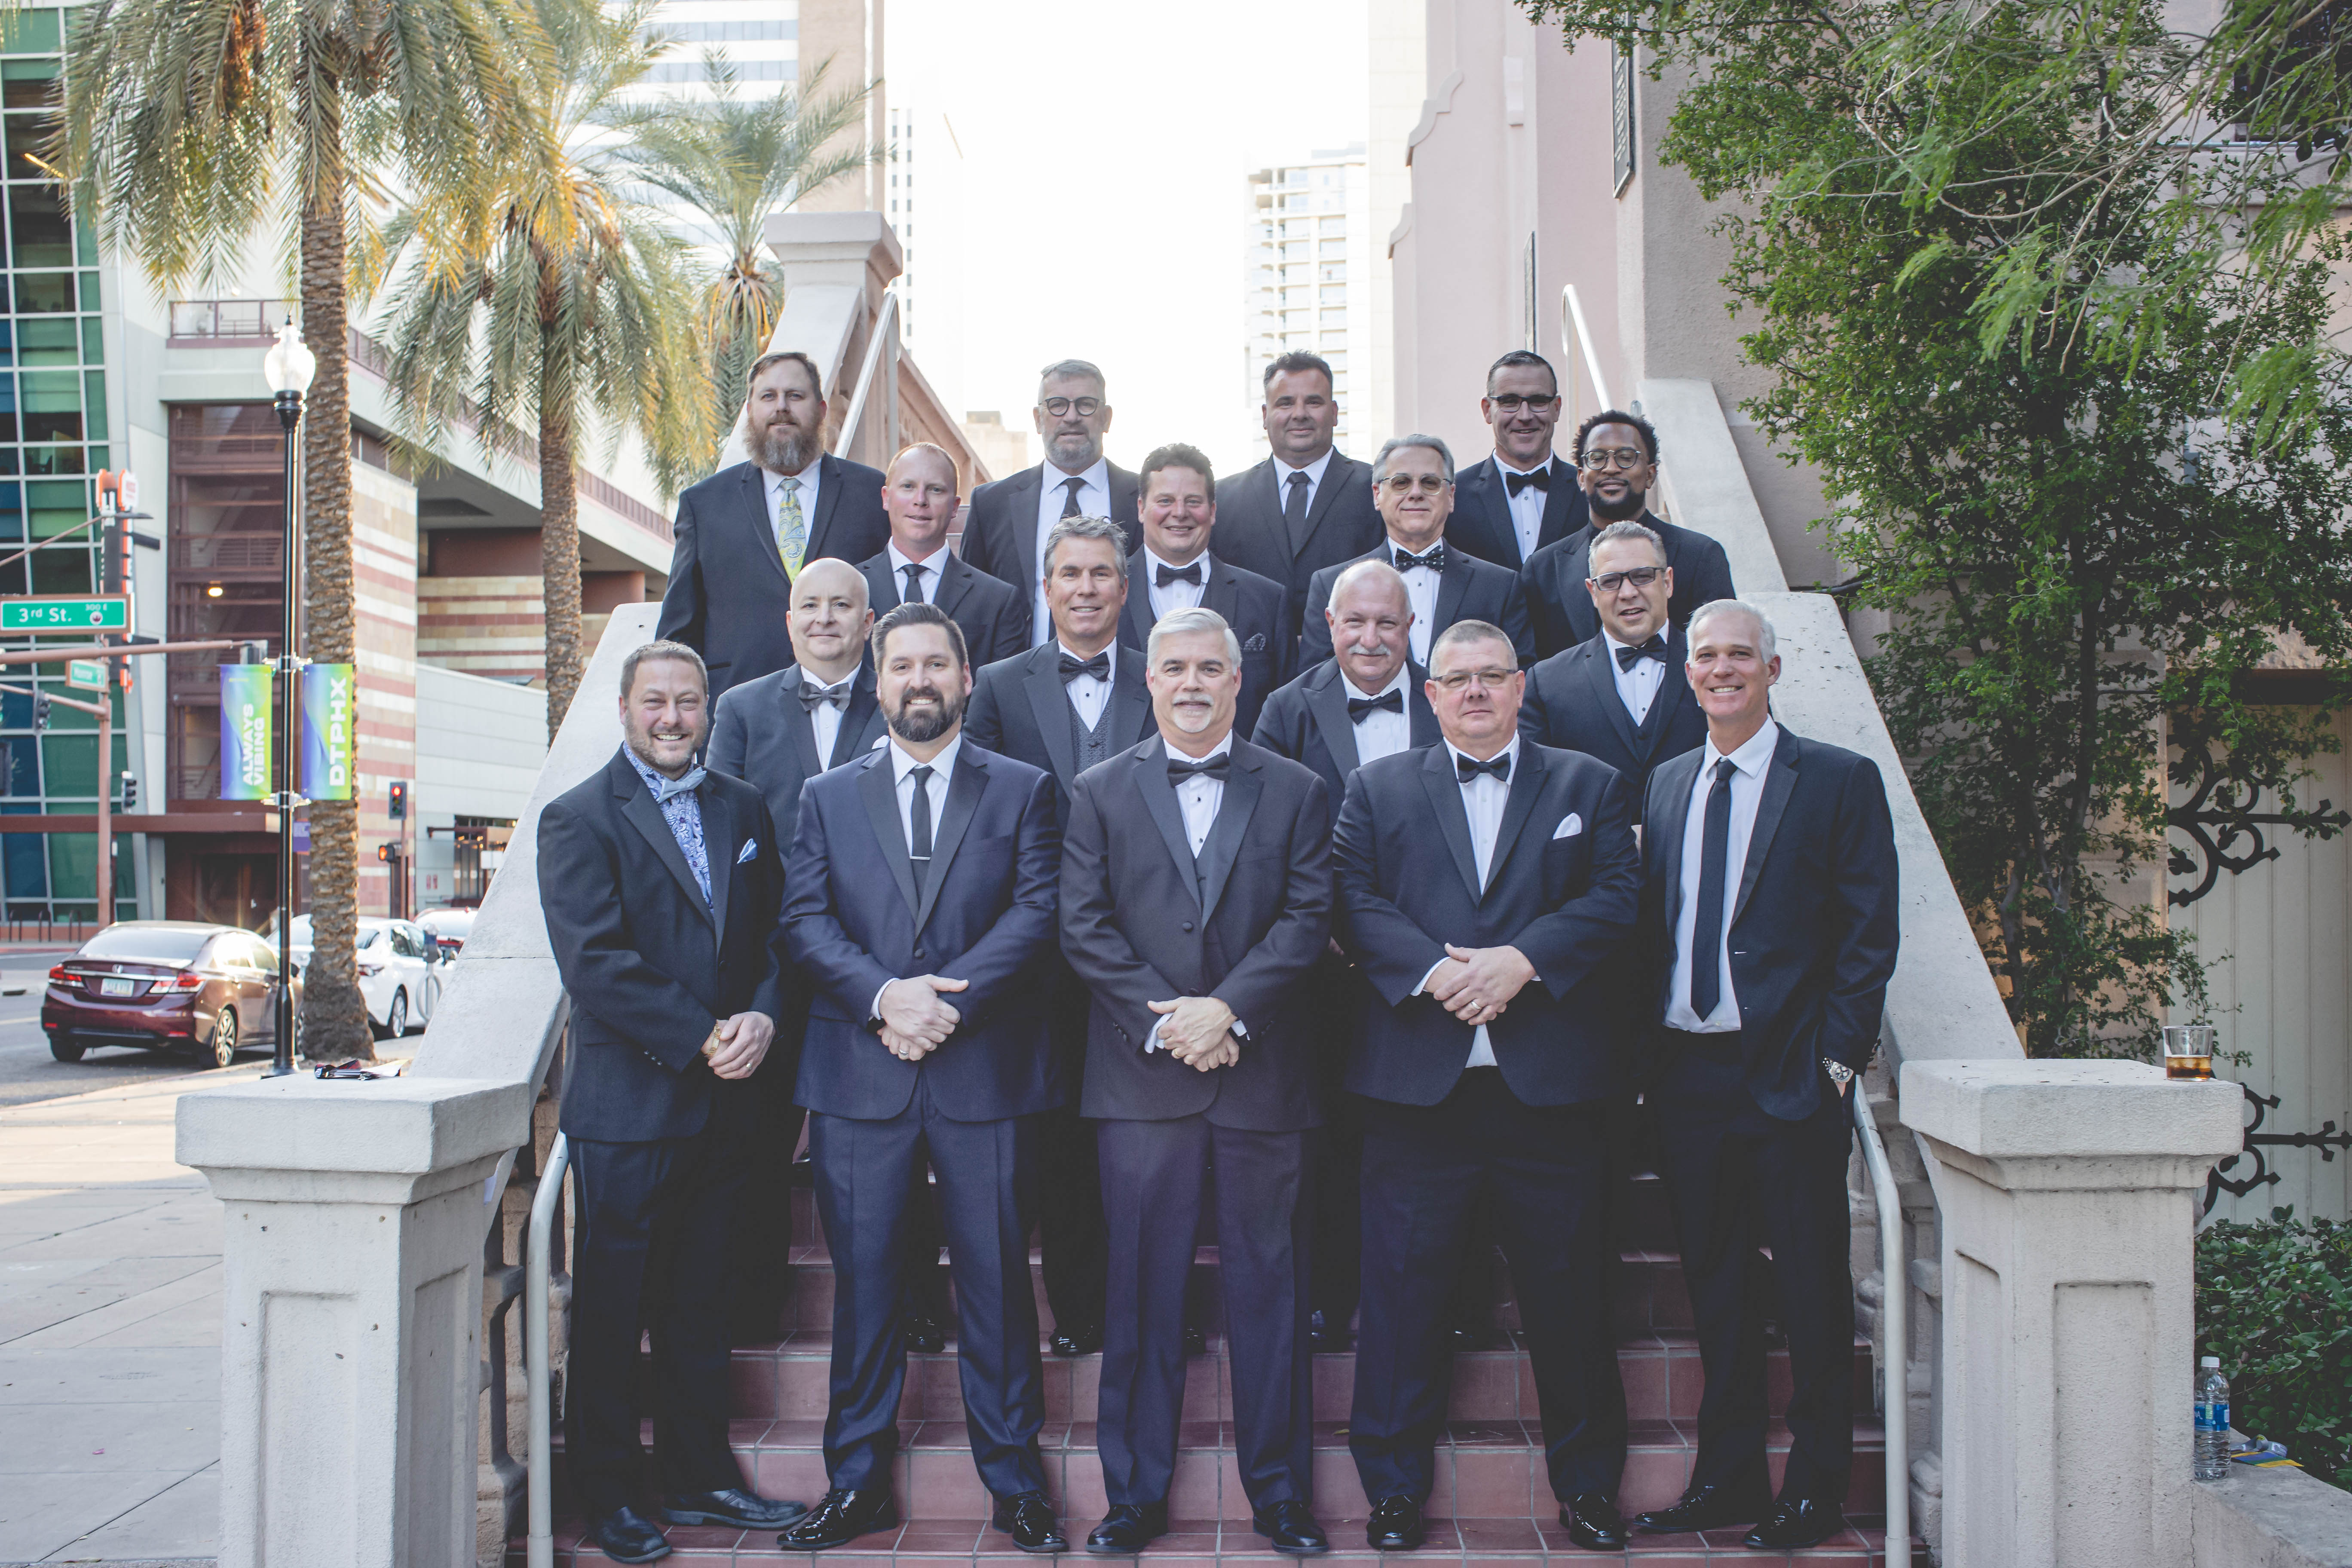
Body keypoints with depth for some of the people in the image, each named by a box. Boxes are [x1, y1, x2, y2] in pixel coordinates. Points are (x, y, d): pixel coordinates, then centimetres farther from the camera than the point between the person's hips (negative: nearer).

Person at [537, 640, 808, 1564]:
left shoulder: (743, 808, 11)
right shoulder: (579, 819, -6)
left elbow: (775, 932, 10)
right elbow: (594, 963, -15)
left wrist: (761, 1017, -9)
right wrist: (701, 1037, -17)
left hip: (723, 1104, 5)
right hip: (627, 1105, -5)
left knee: (700, 1304, 15)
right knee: (611, 1309, 7)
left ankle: (700, 1479, 27)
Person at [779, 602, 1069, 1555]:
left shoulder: (1022, 790, 8)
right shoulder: (827, 797, 13)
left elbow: (1037, 912, -4)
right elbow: (804, 922, 2)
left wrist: (949, 1000, -15)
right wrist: (883, 995, -14)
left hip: (987, 1073, -1)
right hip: (858, 1076, 1)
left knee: (997, 1279, 5)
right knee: (864, 1281, 7)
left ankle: (1013, 1478, 18)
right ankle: (858, 1482, 20)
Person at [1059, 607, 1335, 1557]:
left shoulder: (1296, 792, 7)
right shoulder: (1100, 793, 8)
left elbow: (1309, 918, -1)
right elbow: (1083, 927, 0)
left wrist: (1229, 1009, -13)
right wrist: (1163, 1021, -10)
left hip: (1262, 1073, 0)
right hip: (1140, 1077, 0)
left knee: (1268, 1289, 7)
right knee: (1144, 1292, 6)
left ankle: (1279, 1494, 19)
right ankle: (1135, 1494, 18)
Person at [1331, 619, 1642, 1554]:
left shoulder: (1589, 786, 12)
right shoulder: (1378, 788, 13)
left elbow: (1617, 897, 0)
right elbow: (1353, 902, 2)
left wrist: (1522, 959, -13)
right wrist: (1430, 969, -14)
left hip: (1552, 1081, 0)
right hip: (1417, 1080, 0)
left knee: (1569, 1291, 7)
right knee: (1403, 1287, 3)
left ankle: (1588, 1485, 23)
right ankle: (1394, 1487, 17)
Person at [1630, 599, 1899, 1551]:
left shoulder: (1840, 781, -1)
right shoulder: (1665, 786, 13)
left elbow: (1869, 930, -5)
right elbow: (1650, 924, 13)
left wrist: (1839, 1054, -12)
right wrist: (1650, 1044, 5)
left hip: (1788, 1073, -4)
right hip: (1685, 1070, 5)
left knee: (1811, 1287, 4)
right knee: (1714, 1285, 12)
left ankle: (1815, 1489, 18)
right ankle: (1728, 1478, 24)